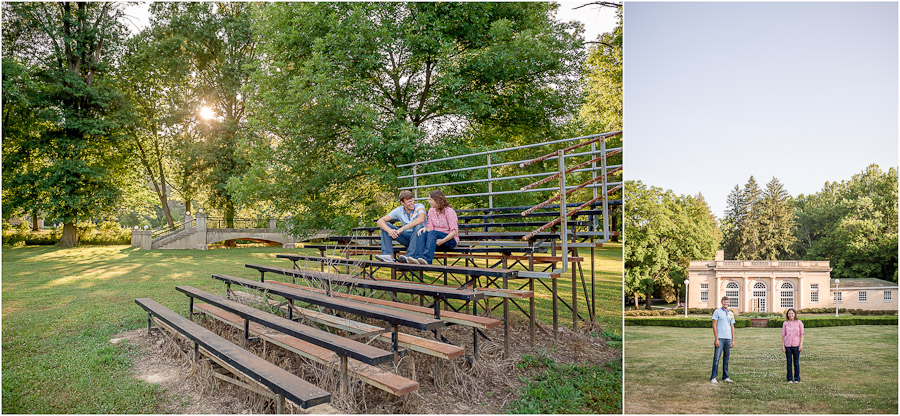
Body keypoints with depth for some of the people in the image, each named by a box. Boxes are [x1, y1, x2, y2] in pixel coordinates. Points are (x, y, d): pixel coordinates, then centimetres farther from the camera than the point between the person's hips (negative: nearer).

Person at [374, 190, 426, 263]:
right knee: (385, 225, -8)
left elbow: (421, 219, -36)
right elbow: (380, 221, -8)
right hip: (406, 237, 4)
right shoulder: (399, 210, -1)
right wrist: (389, 230, -31)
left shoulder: (419, 207, -12)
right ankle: (388, 255, -23)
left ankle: (410, 257, -41)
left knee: (418, 226, -36)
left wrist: (402, 228, -37)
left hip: (419, 237, -4)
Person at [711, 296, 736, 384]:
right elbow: (714, 326, -5)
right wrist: (716, 339, -11)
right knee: (716, 358, -6)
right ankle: (713, 377, -3)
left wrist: (733, 340, 9)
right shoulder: (717, 312, -1)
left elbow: (732, 327, 16)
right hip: (720, 338, -5)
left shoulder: (731, 314, 14)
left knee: (726, 358, 8)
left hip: (728, 338, 5)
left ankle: (725, 377, 16)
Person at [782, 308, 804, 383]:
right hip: (787, 345, 1)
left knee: (796, 362, 5)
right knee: (789, 362, 5)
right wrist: (782, 346, 2)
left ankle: (797, 378, 17)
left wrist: (801, 345, -5)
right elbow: (783, 335, 5)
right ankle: (790, 378, 13)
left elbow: (801, 334, 1)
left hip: (796, 345, -1)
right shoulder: (785, 323, 3)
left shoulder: (799, 322, 0)